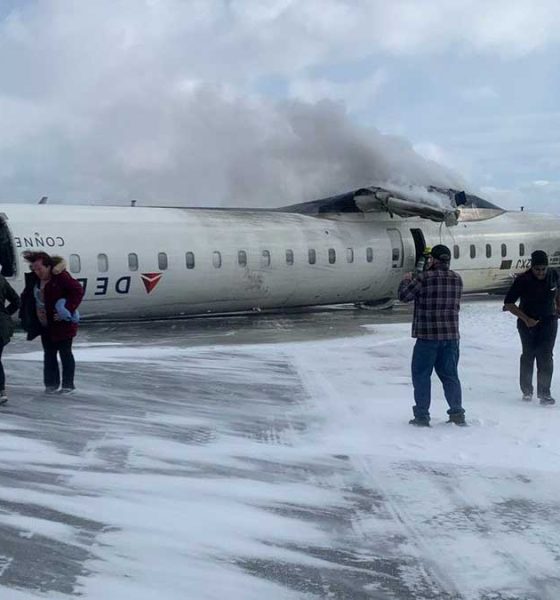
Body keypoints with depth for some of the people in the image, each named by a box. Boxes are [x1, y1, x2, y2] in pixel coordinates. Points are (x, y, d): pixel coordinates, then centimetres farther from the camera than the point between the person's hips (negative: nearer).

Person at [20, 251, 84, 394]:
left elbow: (78, 291, -21)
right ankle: (51, 384, 21)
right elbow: (27, 297, 14)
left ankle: (68, 385, 12)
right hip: (45, 325, 7)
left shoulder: (61, 277, -19)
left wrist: (68, 310, -23)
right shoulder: (34, 279, 3)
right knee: (49, 354, 12)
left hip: (62, 324, -7)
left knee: (65, 353, 3)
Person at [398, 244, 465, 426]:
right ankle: (457, 413, 14)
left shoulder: (424, 278, -13)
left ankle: (422, 416, 6)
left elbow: (403, 295, -6)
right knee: (450, 375, 14)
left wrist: (406, 280, 15)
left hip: (427, 336, -5)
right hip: (451, 336, 5)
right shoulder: (457, 279, 4)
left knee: (421, 375, 5)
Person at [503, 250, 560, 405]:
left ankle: (544, 393, -5)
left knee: (545, 356, -8)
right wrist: (526, 319, -19)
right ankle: (526, 390, 24)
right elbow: (508, 303, -14)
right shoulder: (522, 280, -17)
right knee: (528, 355, 9)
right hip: (528, 323, -2)